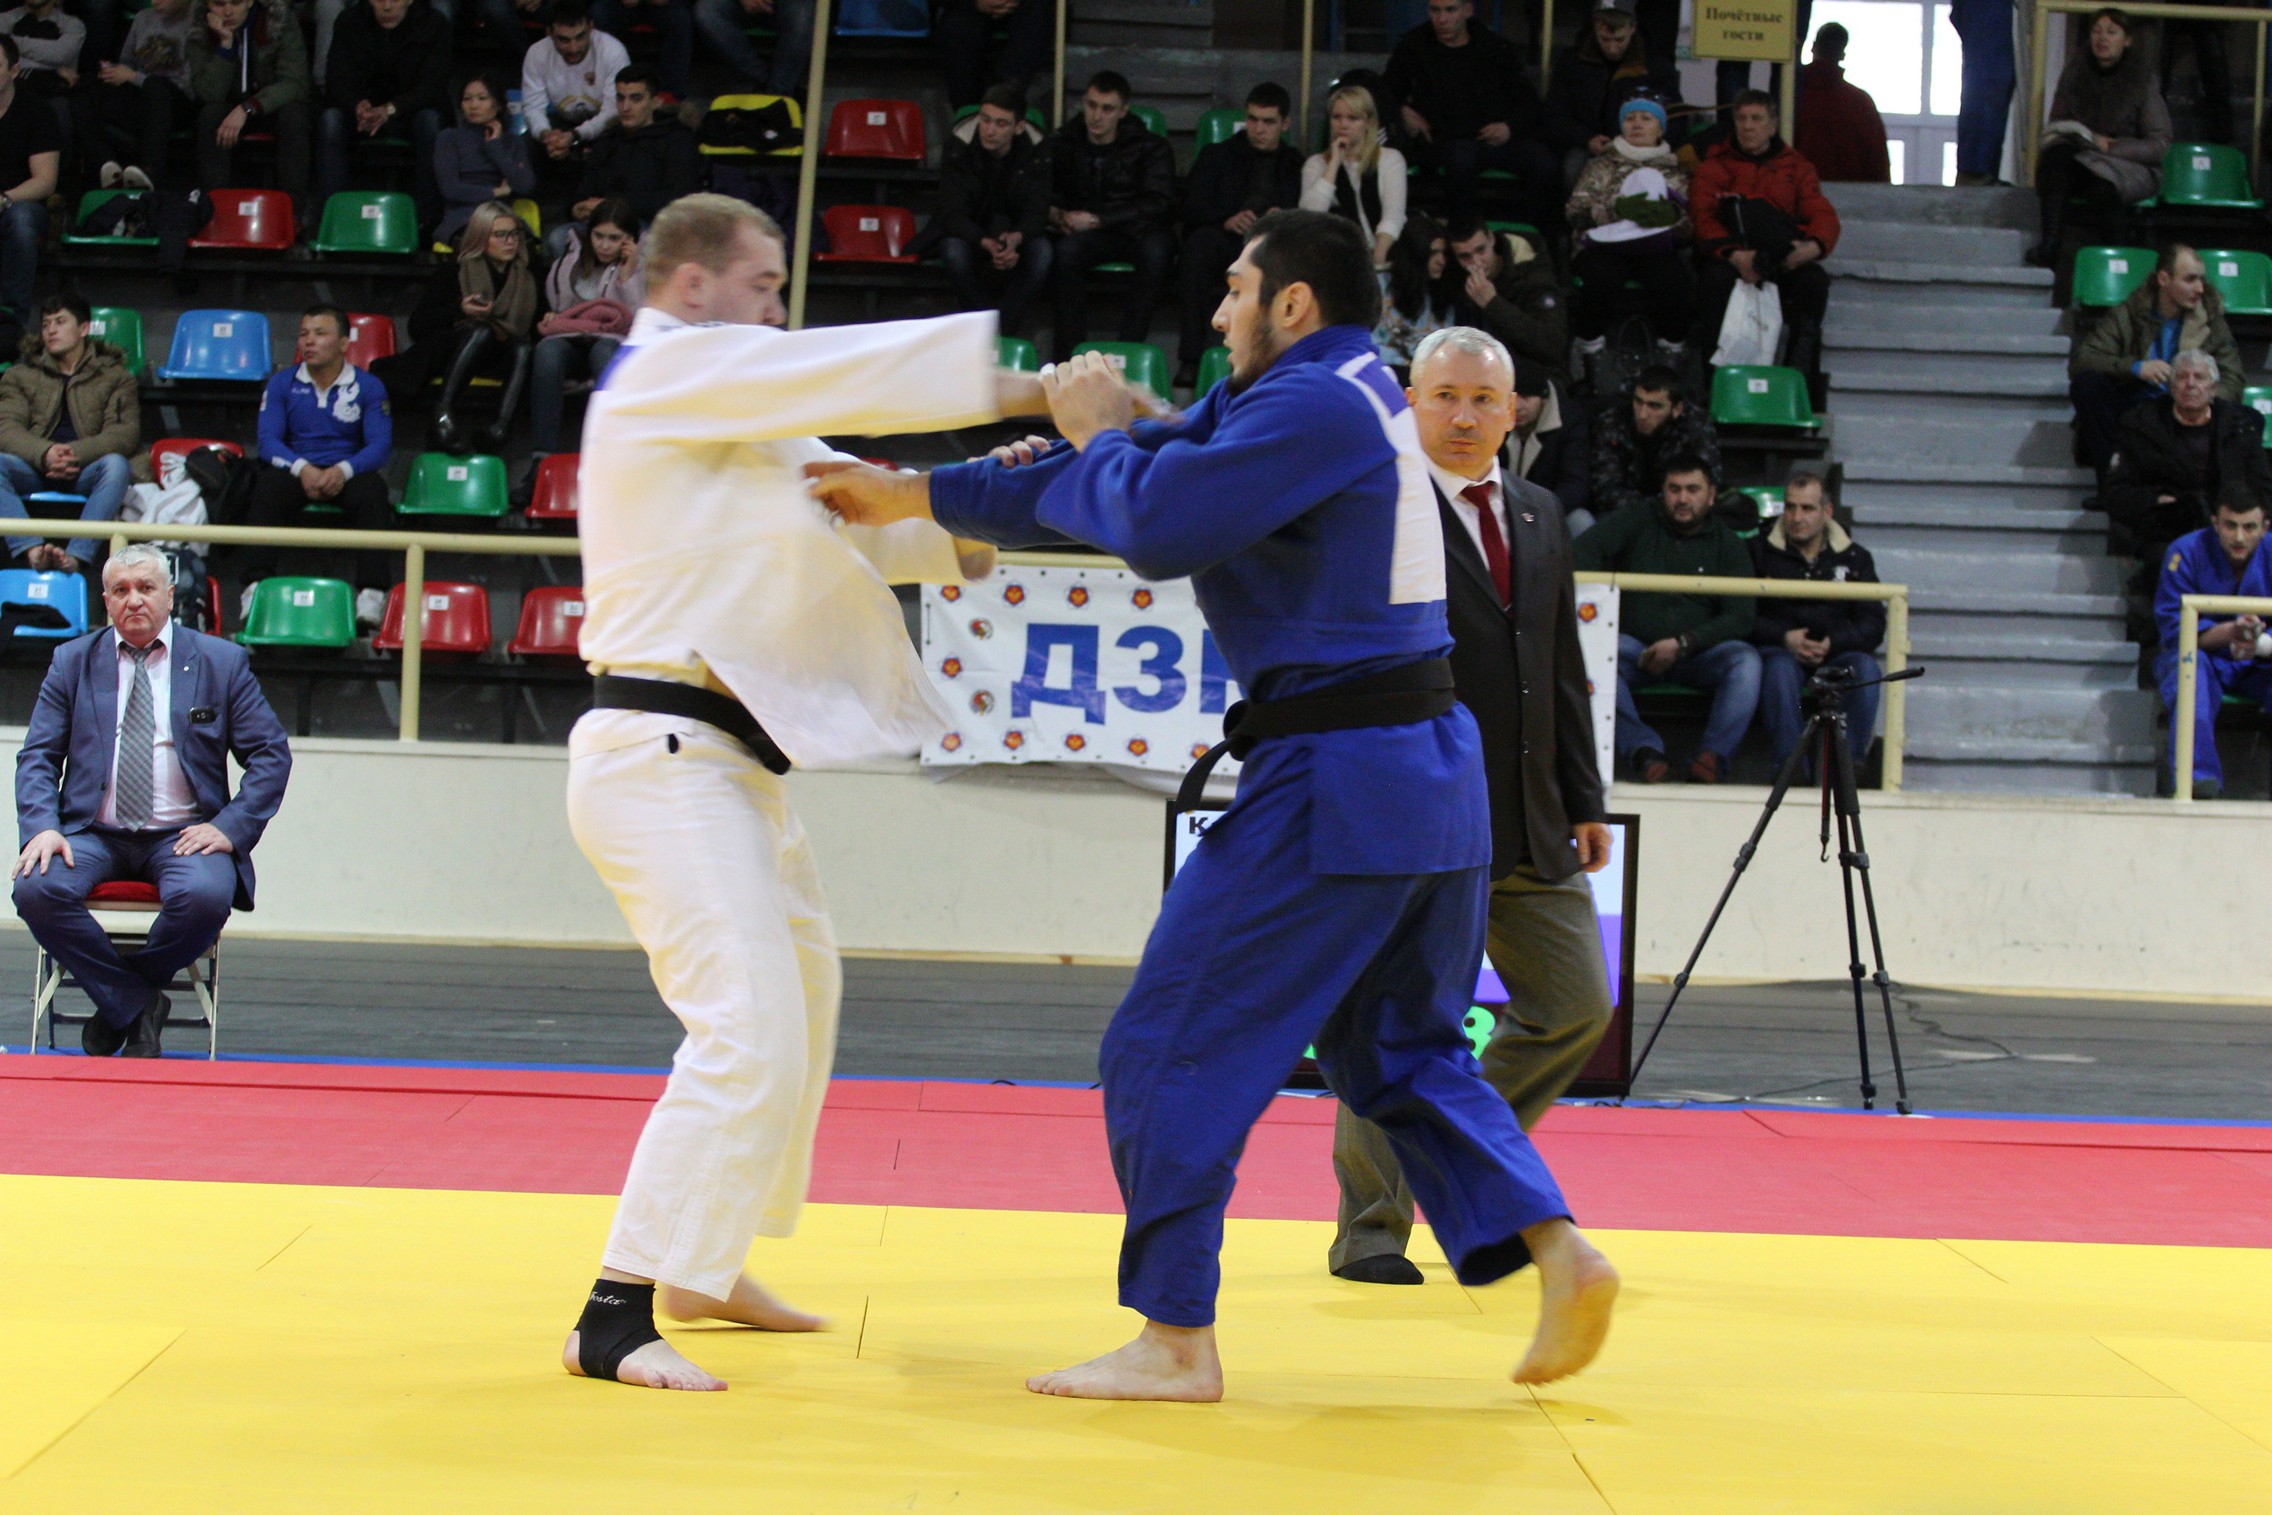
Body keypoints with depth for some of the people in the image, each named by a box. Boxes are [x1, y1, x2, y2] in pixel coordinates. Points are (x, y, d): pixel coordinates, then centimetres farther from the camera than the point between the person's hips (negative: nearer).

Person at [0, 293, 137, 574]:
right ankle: (32, 551, -48)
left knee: (116, 465, -34)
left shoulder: (115, 375, 16)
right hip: (34, 471, 1)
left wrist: (76, 454, -17)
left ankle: (76, 555, -49)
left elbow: (126, 433, 1)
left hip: (86, 471, -1)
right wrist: (45, 454, -20)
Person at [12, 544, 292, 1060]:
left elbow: (271, 755, 5)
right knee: (36, 888, -29)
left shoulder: (222, 662, 8)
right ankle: (135, 1005, -11)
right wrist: (42, 826, -11)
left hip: (183, 836, -1)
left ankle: (120, 1005, -6)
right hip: (94, 834, 1)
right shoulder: (73, 661, 12)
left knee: (205, 896, -35)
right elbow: (37, 756, 8)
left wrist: (230, 827, -9)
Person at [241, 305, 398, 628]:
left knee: (371, 492, -33)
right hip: (295, 470, 1)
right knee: (266, 489, -32)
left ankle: (371, 593, -39)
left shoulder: (368, 387, 6)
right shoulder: (282, 383, 9)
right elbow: (268, 439, -2)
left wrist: (343, 471, -26)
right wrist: (302, 469, -23)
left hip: (347, 475, -1)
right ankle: (255, 588, -37)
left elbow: (380, 445, -5)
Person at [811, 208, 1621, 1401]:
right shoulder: (1331, 397, 17)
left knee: (1170, 1048, 0)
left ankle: (1175, 1339, 6)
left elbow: (1156, 525, -23)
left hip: (1334, 783, -10)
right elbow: (1164, 470, 19)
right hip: (1432, 769, 10)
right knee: (1399, 1049, 21)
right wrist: (913, 495, 19)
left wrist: (1098, 432, 0)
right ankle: (1555, 1247, 6)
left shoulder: (1314, 405, -14)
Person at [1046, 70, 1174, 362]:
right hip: (1089, 236, 1)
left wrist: (1097, 219, -16)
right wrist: (1054, 213, -14)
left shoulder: (1151, 148, 3)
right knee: (1066, 251, -34)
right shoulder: (1064, 144, 11)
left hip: (1139, 231, -1)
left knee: (1155, 250, -37)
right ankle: (1069, 352, -31)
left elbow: (1158, 203, -8)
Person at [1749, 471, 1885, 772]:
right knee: (1780, 667, -36)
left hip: (1835, 659, 1)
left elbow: (1873, 625, 4)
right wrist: (1784, 638, -15)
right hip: (1780, 650, -1)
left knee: (1866, 667, -31)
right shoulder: (1760, 552, 11)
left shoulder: (1855, 558, 14)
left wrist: (1832, 643, -14)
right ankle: (1788, 767, -37)